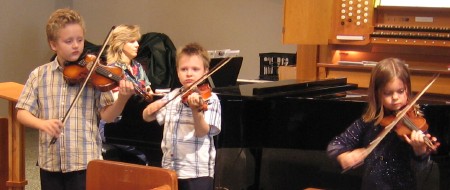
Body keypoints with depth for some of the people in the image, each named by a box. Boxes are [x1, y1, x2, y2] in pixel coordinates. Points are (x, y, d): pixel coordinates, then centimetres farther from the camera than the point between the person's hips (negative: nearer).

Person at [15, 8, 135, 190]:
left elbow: (106, 115, -5)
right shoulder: (39, 75, 4)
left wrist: (122, 98, -24)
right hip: (50, 162, 3)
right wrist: (42, 123, -18)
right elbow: (22, 113, 2)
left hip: (85, 162, -3)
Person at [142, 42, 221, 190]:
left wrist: (196, 110, -35)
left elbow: (202, 132, -17)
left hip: (197, 172, -5)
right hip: (170, 168, 6)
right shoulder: (173, 96, 10)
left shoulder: (209, 98, -6)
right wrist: (151, 108, -12)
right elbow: (147, 117, 11)